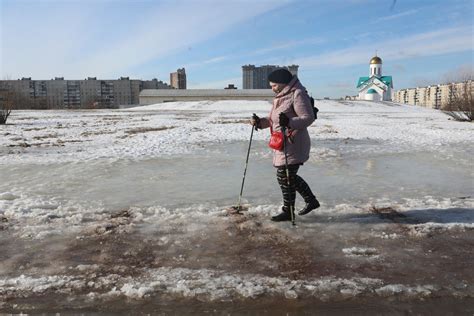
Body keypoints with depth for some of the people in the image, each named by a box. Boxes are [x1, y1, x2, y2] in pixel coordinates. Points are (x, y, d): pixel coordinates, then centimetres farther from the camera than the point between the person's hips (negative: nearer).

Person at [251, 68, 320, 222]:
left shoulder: (298, 94, -13)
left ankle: (287, 211, 13)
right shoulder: (280, 97, 17)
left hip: (293, 145, -10)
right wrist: (260, 122, 3)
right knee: (289, 176, 17)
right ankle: (311, 201, 32)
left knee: (285, 177, -2)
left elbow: (308, 117, -19)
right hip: (282, 145, 10)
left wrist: (290, 122, -34)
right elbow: (272, 120, 21)